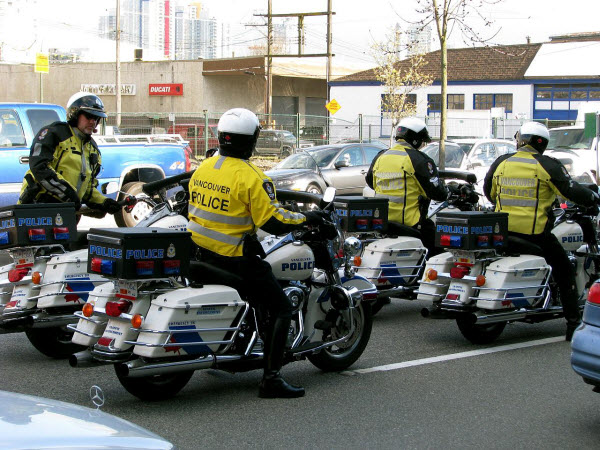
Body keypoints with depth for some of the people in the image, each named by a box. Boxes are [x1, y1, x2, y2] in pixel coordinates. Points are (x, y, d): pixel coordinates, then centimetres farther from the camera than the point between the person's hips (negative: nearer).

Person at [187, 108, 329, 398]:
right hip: (233, 255, -9)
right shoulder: (250, 177, -18)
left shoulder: (203, 168, 6)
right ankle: (271, 379, -6)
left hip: (199, 251, 9)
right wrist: (306, 218, -4)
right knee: (281, 309, 0)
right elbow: (272, 220, -19)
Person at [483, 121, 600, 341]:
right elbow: (571, 190, -6)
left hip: (503, 231, 4)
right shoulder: (547, 165, -6)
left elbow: (489, 192, 19)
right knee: (564, 270, 9)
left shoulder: (501, 162, 7)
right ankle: (573, 322, 4)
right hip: (535, 231, -4)